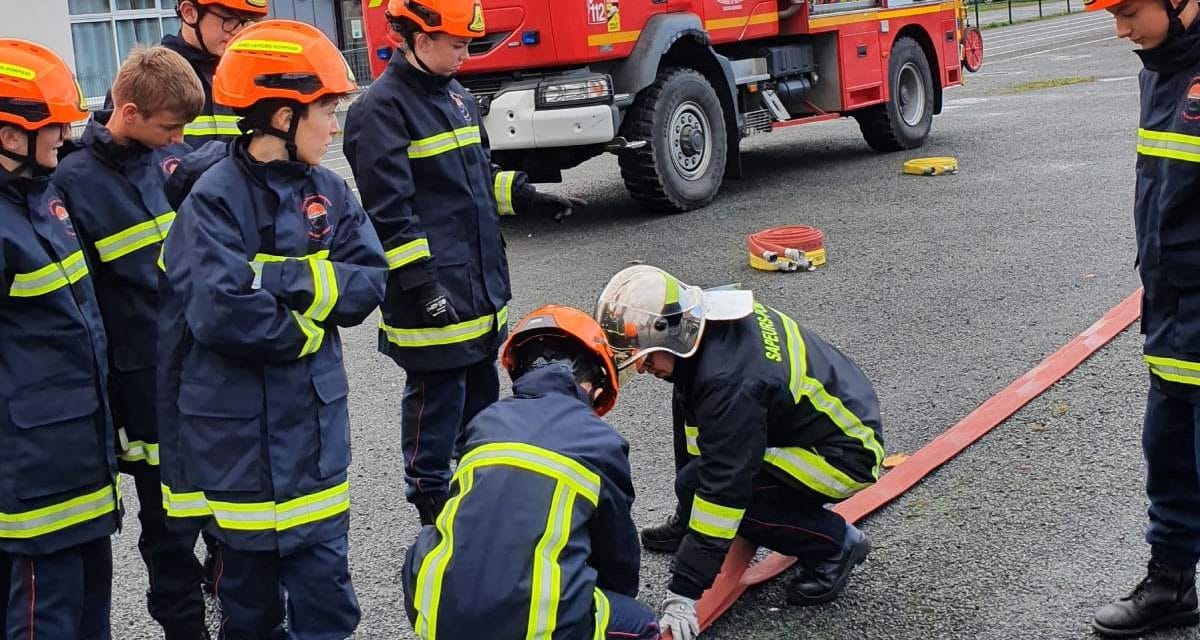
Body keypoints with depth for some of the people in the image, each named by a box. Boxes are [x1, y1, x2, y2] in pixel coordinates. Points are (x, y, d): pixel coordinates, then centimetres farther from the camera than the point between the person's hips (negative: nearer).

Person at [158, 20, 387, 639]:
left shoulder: (329, 190, 5)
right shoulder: (215, 198, -14)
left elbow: (369, 282, -5)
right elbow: (220, 311, -25)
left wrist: (283, 279, -18)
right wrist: (303, 330, -11)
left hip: (316, 414, 5)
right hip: (239, 425, -5)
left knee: (324, 572, 9)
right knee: (250, 571, 10)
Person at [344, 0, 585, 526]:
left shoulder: (456, 96, 13)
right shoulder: (382, 108, -14)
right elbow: (388, 210, -20)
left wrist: (529, 197, 13)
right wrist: (421, 283, -23)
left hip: (481, 286, 9)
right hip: (434, 296, -9)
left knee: (482, 392, 19)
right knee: (435, 400, 0)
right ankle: (433, 510, 13)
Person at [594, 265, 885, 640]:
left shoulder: (730, 383, -33)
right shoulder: (710, 318, -7)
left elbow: (724, 487, -32)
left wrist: (683, 592, -28)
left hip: (846, 452, -9)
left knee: (723, 488, -20)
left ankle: (834, 543, -4)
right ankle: (690, 524, 20)